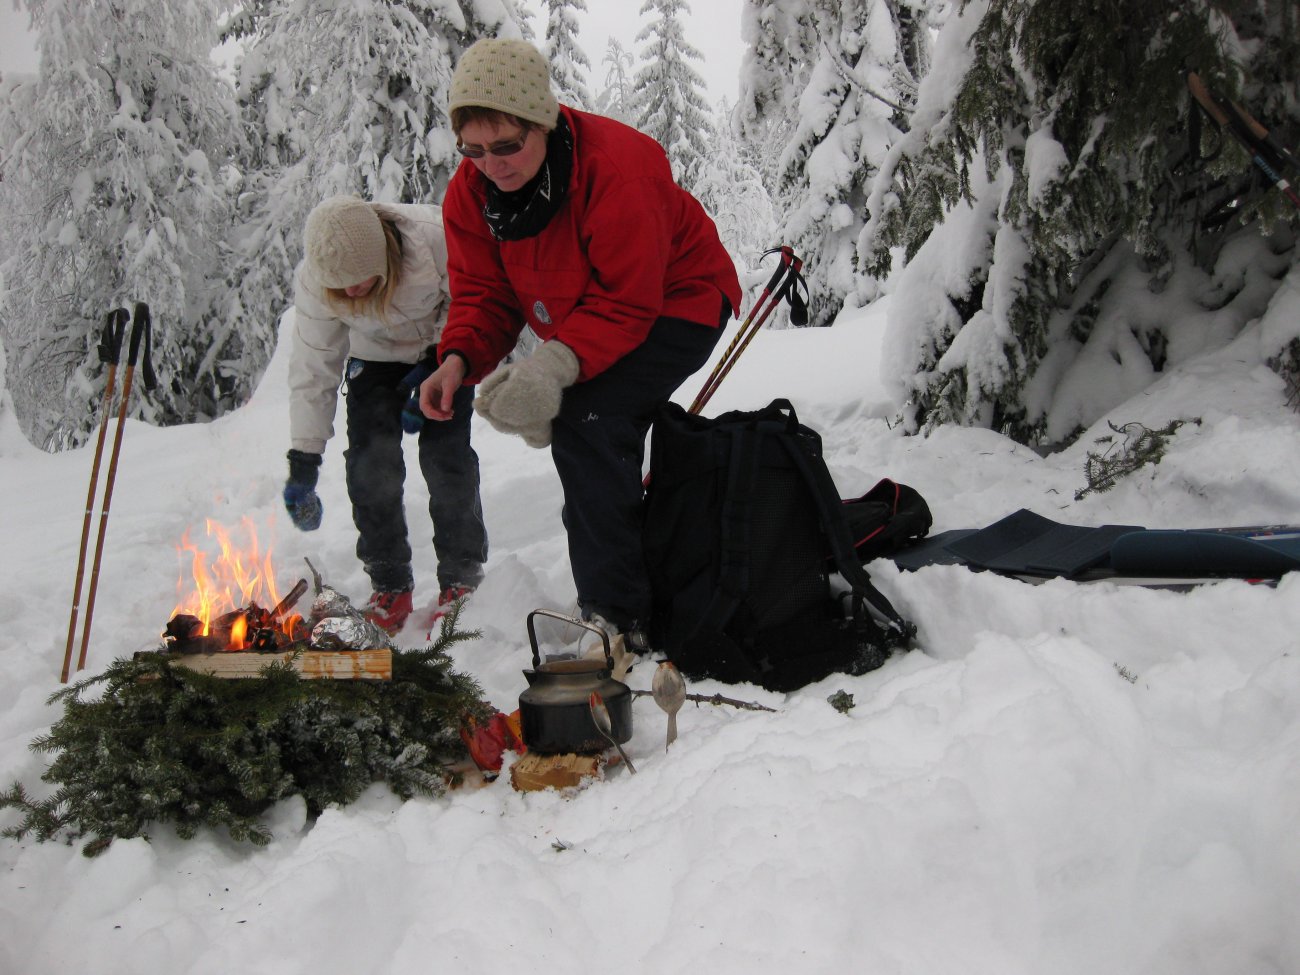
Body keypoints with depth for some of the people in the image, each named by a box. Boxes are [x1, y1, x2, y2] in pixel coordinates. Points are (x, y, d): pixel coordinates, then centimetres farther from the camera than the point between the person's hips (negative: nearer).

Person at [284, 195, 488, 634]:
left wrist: (434, 367, -25)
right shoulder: (312, 282, -26)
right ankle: (390, 584, 5)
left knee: (445, 455, -14)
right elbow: (311, 371, -18)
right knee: (369, 459, -9)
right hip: (374, 356, 3)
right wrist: (302, 462, -19)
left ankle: (462, 577, 1)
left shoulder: (434, 237, -37)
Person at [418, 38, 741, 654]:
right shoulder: (471, 193, -11)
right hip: (587, 321, 8)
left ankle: (617, 618, -18)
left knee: (586, 423, -26)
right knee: (597, 448, 14)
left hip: (676, 303, -8)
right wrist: (459, 359, -29)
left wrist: (558, 364, -45)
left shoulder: (617, 167, -33)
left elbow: (627, 303, -32)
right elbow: (482, 293, -9)